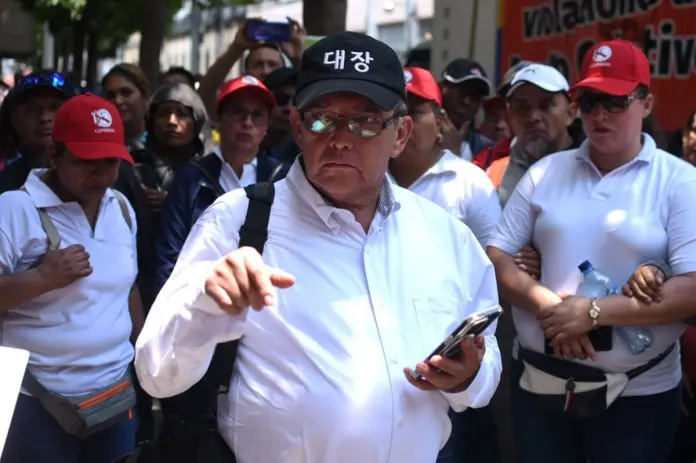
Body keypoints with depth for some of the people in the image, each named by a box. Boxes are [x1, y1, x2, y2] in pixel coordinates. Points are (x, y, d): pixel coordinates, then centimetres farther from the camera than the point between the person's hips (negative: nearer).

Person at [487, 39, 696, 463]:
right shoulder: (545, 172, 6)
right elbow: (496, 257, 2)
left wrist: (594, 311, -19)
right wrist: (547, 305, -15)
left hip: (638, 393, -2)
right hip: (538, 380, 3)